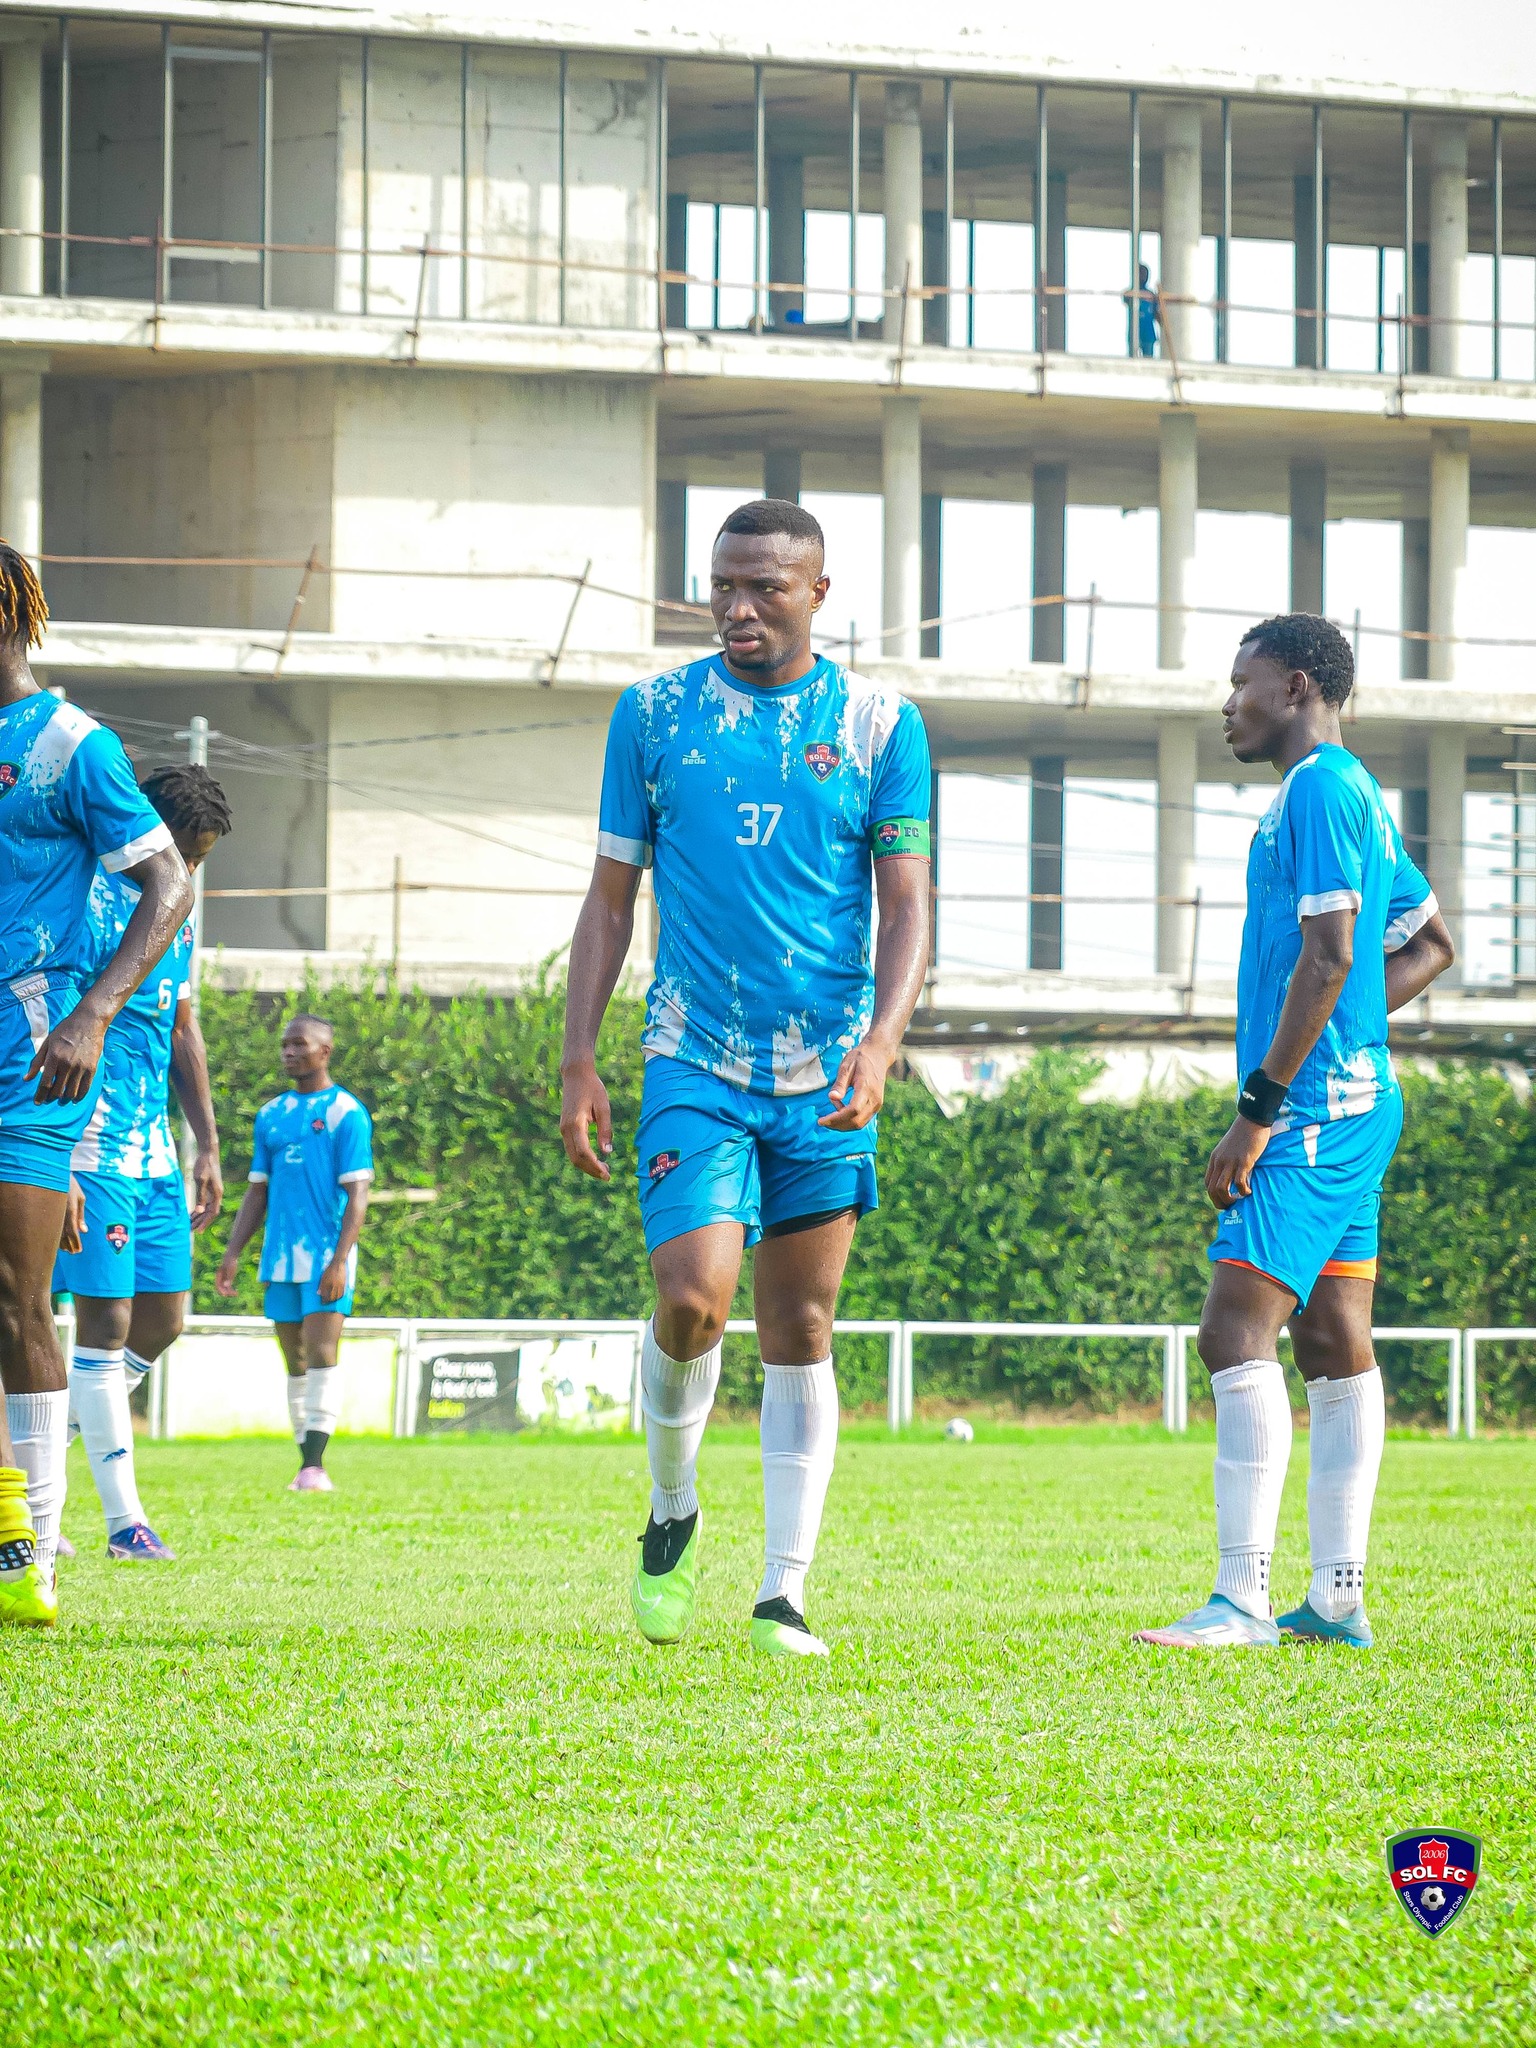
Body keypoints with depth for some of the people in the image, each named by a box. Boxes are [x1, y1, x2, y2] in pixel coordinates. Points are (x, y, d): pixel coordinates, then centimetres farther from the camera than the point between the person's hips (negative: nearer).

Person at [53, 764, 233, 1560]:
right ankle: (124, 1520, -4)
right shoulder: (89, 903, -13)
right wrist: (57, 1167, -21)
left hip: (154, 1153, 8)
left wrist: (207, 1149, 19)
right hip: (93, 1151, -8)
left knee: (162, 1322, 7)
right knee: (107, 1321, -7)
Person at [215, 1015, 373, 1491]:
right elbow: (258, 1190, 18)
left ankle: (315, 1464, -17)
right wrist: (233, 1252, 8)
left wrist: (340, 1260, -16)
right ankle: (305, 1464, 12)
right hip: (280, 1257, 6)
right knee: (295, 1361, 8)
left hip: (326, 1256, -6)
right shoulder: (271, 1115, 15)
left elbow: (357, 1193, -8)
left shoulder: (345, 1113, -3)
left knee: (321, 1353, -14)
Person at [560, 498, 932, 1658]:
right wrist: (579, 1061, 1)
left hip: (828, 1078, 1)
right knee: (693, 1298, -16)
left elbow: (907, 907, 3)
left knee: (800, 1330, 2)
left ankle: (786, 1594, 7)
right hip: (696, 1065, -1)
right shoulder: (654, 716, 5)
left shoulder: (880, 725, 4)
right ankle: (673, 1510, 11)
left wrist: (881, 1040, -14)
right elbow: (611, 900, 8)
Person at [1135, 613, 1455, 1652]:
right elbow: (1430, 943, 29)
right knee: (1334, 1341, 9)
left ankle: (1243, 1601, -21)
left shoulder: (1320, 789, -12)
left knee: (1238, 1332, -16)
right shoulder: (1358, 797, 19)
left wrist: (1259, 1107, -20)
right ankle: (1339, 1598, 10)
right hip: (1356, 1103, 11)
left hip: (1315, 1104, -11)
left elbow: (1329, 956, -20)